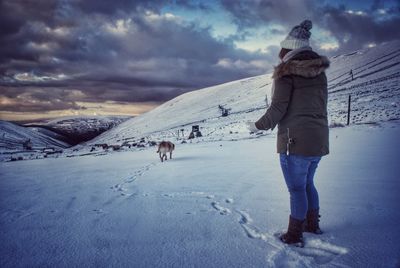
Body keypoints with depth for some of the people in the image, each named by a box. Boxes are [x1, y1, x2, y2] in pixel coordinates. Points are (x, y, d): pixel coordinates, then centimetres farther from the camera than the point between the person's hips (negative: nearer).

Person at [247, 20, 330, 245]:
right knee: (308, 183, 22)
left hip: (295, 141, -7)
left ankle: (295, 235, 15)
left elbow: (278, 109, -14)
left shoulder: (287, 72, -10)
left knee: (297, 188, 3)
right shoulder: (320, 72, 10)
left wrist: (258, 125, 0)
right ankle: (313, 224, 35)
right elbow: (319, 106, 15)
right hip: (320, 139, 7)